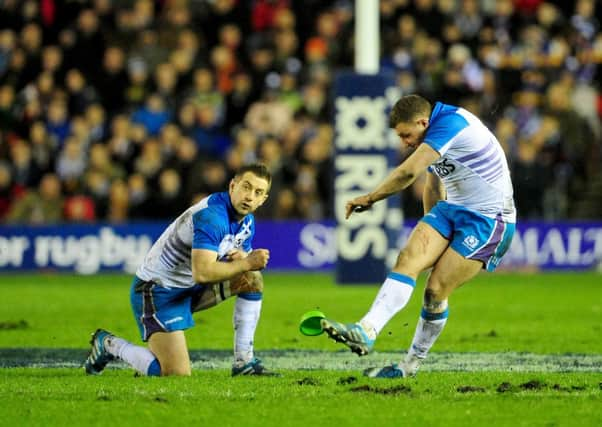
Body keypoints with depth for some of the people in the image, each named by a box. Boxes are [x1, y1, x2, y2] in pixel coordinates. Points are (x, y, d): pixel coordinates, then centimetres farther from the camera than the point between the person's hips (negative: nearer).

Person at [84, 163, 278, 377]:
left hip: (190, 288, 9)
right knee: (177, 374, -18)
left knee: (253, 279, -4)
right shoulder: (211, 215, -27)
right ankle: (109, 345, 5)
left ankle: (244, 362, 0)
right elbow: (202, 273, -37)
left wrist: (242, 256, -14)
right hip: (156, 290, -9)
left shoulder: (247, 221, 3)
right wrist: (246, 263, -29)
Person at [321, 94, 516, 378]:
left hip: (489, 219, -9)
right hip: (451, 209, 9)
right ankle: (366, 332, -21)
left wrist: (371, 198, -14)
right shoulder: (433, 137, 10)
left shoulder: (451, 122, -21)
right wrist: (431, 225, 32)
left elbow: (409, 172, -26)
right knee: (408, 258, -13)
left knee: (436, 290, -10)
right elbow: (433, 190, 25)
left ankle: (411, 364, 5)